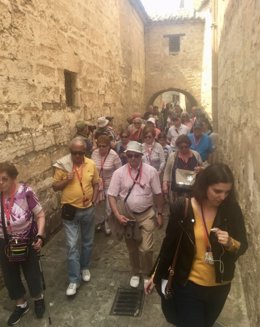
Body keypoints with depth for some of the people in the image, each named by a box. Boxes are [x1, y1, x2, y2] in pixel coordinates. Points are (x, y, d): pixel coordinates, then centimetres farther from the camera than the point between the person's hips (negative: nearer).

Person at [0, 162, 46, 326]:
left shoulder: (26, 192, -25)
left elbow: (40, 215, -15)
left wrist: (40, 236, -25)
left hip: (27, 243, -3)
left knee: (32, 273, 17)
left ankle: (39, 299, 48)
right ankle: (21, 305, 46)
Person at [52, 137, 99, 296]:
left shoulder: (91, 164, -5)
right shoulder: (62, 165, -11)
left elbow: (96, 184, 6)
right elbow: (55, 187, -5)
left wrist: (93, 200, -7)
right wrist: (66, 180, -22)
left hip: (88, 210, 2)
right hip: (70, 211, -2)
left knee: (88, 242, 18)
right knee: (72, 246, 1)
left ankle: (85, 267, 41)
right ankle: (74, 280, 14)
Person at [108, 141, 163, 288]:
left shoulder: (151, 171, -11)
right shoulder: (119, 173, -10)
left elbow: (158, 194, -2)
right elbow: (112, 195, -8)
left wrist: (160, 214, 0)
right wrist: (118, 215, -18)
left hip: (146, 215, -1)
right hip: (128, 215, 1)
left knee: (146, 249, -5)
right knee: (132, 249, 16)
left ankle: (147, 274, 23)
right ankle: (136, 273, 40)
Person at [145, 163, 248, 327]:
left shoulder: (232, 209, -13)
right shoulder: (183, 208, -19)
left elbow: (243, 246, -2)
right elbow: (169, 244, -8)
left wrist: (230, 243, -25)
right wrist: (157, 275, -1)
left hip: (220, 286, 3)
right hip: (189, 285, -3)